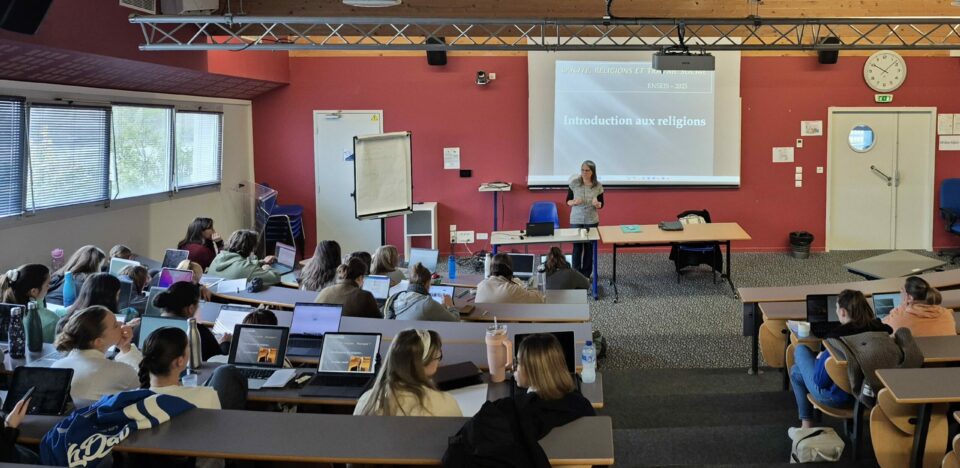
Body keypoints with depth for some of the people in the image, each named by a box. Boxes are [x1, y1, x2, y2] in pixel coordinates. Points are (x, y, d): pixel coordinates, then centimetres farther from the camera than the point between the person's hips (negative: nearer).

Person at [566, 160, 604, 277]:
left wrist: (597, 204, -20)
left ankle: (586, 274, 17)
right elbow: (568, 201, 0)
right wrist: (574, 202, -22)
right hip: (576, 220, -1)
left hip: (591, 221, 1)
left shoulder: (598, 186, -5)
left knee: (589, 247, 6)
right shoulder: (574, 183, -7)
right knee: (577, 246, 1)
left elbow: (601, 205, 4)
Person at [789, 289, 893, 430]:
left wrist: (820, 358, -4)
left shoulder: (837, 336, -29)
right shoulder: (877, 328, -15)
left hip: (838, 397, -6)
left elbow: (821, 380, -24)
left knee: (800, 350, 20)